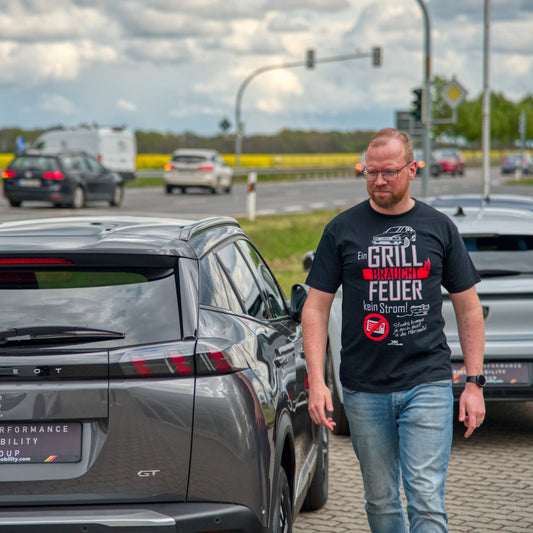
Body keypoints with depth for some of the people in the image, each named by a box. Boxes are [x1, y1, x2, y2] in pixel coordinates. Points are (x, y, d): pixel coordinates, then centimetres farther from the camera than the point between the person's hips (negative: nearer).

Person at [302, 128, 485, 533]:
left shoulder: (438, 227, 6)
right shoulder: (343, 230, 4)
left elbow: (469, 309, 10)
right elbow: (316, 309, 4)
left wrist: (475, 382, 3)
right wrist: (316, 381, -6)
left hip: (428, 383, -1)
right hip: (365, 390, 1)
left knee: (426, 499, -9)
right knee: (381, 500, 10)